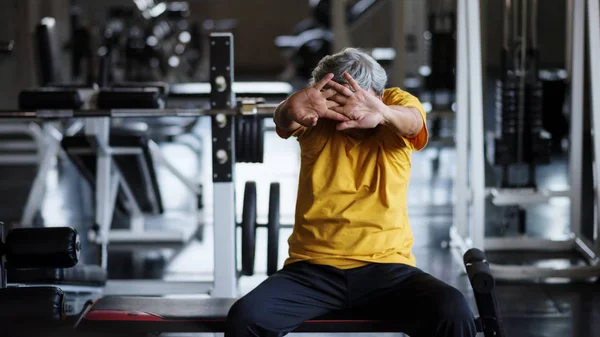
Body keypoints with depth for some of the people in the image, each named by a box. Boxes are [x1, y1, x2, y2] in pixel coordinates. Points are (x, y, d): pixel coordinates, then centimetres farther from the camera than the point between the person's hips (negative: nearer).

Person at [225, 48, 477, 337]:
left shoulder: (397, 103, 0)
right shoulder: (316, 118, 1)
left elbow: (412, 120, -25)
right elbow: (283, 123, -23)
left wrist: (382, 113, -50)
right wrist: (290, 110, -49)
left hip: (386, 267, 0)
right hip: (313, 269, 1)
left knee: (453, 312, -29)